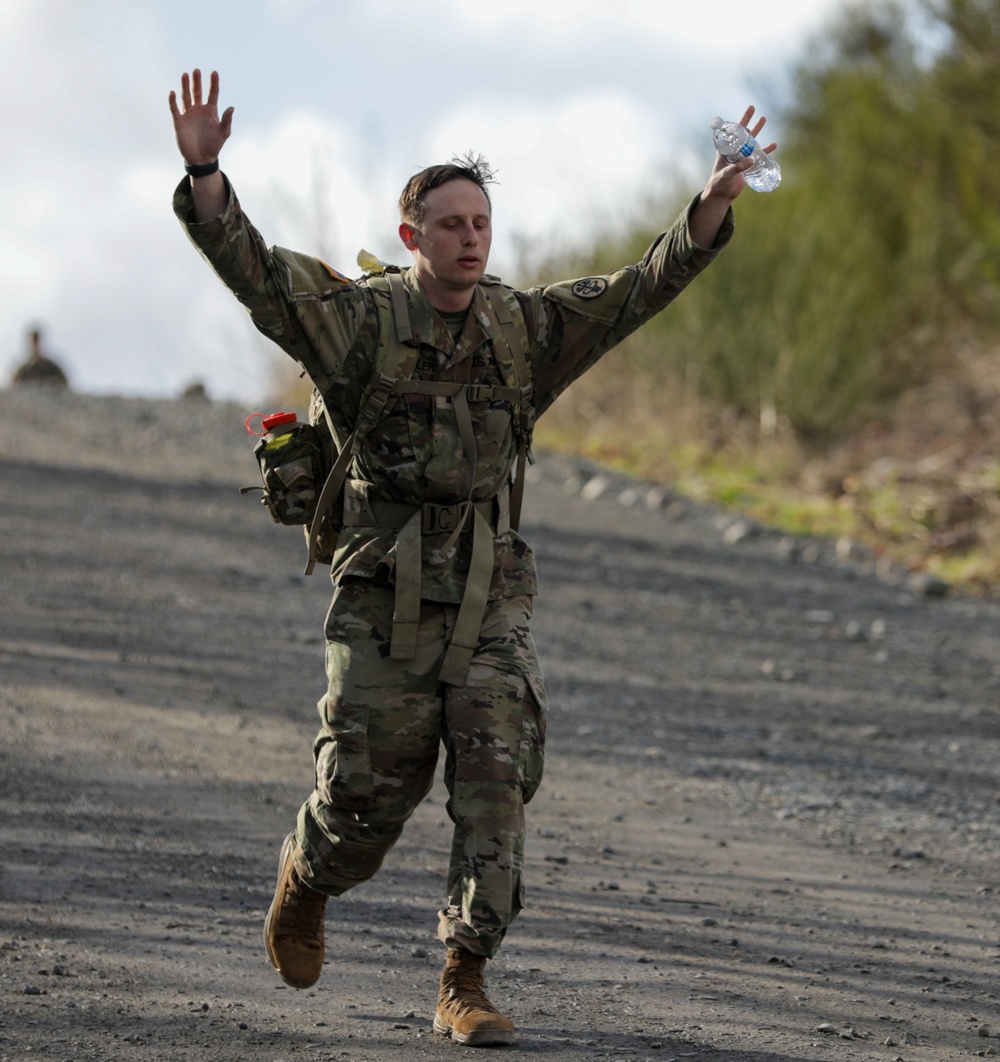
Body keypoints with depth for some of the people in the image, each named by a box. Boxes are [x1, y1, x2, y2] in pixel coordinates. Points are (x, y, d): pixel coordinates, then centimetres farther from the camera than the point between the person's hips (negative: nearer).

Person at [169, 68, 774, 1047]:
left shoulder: (526, 328, 6)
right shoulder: (359, 319, -4)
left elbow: (642, 288, 1)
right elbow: (250, 266, -16)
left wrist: (714, 201, -13)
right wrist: (204, 172, -33)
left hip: (488, 601, 2)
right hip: (385, 600, -2)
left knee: (497, 782, -11)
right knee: (368, 789, 5)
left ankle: (464, 985, -5)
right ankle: (304, 880, 40)